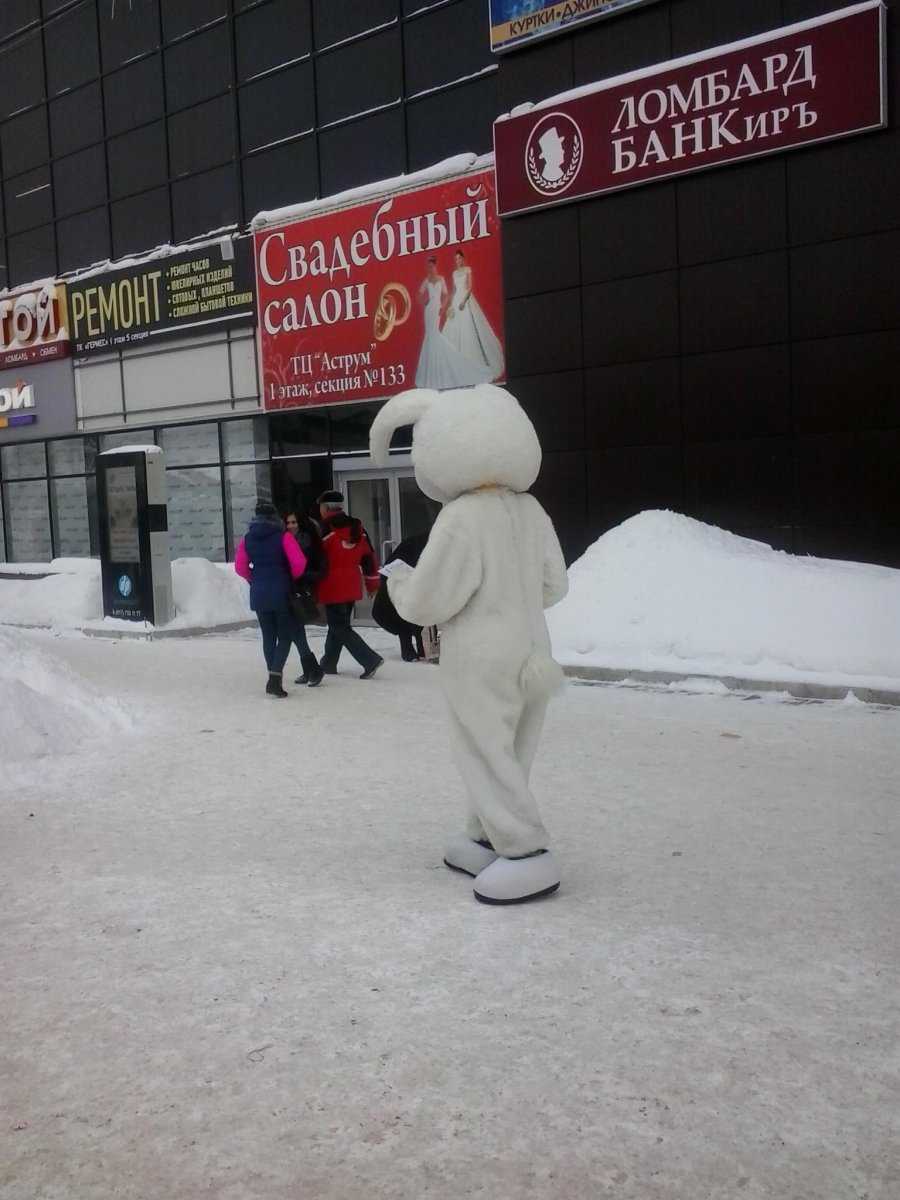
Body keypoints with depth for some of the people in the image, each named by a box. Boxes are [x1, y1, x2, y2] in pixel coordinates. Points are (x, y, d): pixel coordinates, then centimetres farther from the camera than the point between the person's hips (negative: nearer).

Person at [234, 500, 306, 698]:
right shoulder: (283, 537, -9)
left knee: (268, 636, 15)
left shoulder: (247, 539, 2)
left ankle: (273, 678, 19)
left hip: (259, 594, 4)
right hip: (281, 593, -4)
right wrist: (293, 578, 5)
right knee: (285, 636, 4)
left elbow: (240, 567, 4)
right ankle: (275, 676, -11)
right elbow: (299, 563, -14)